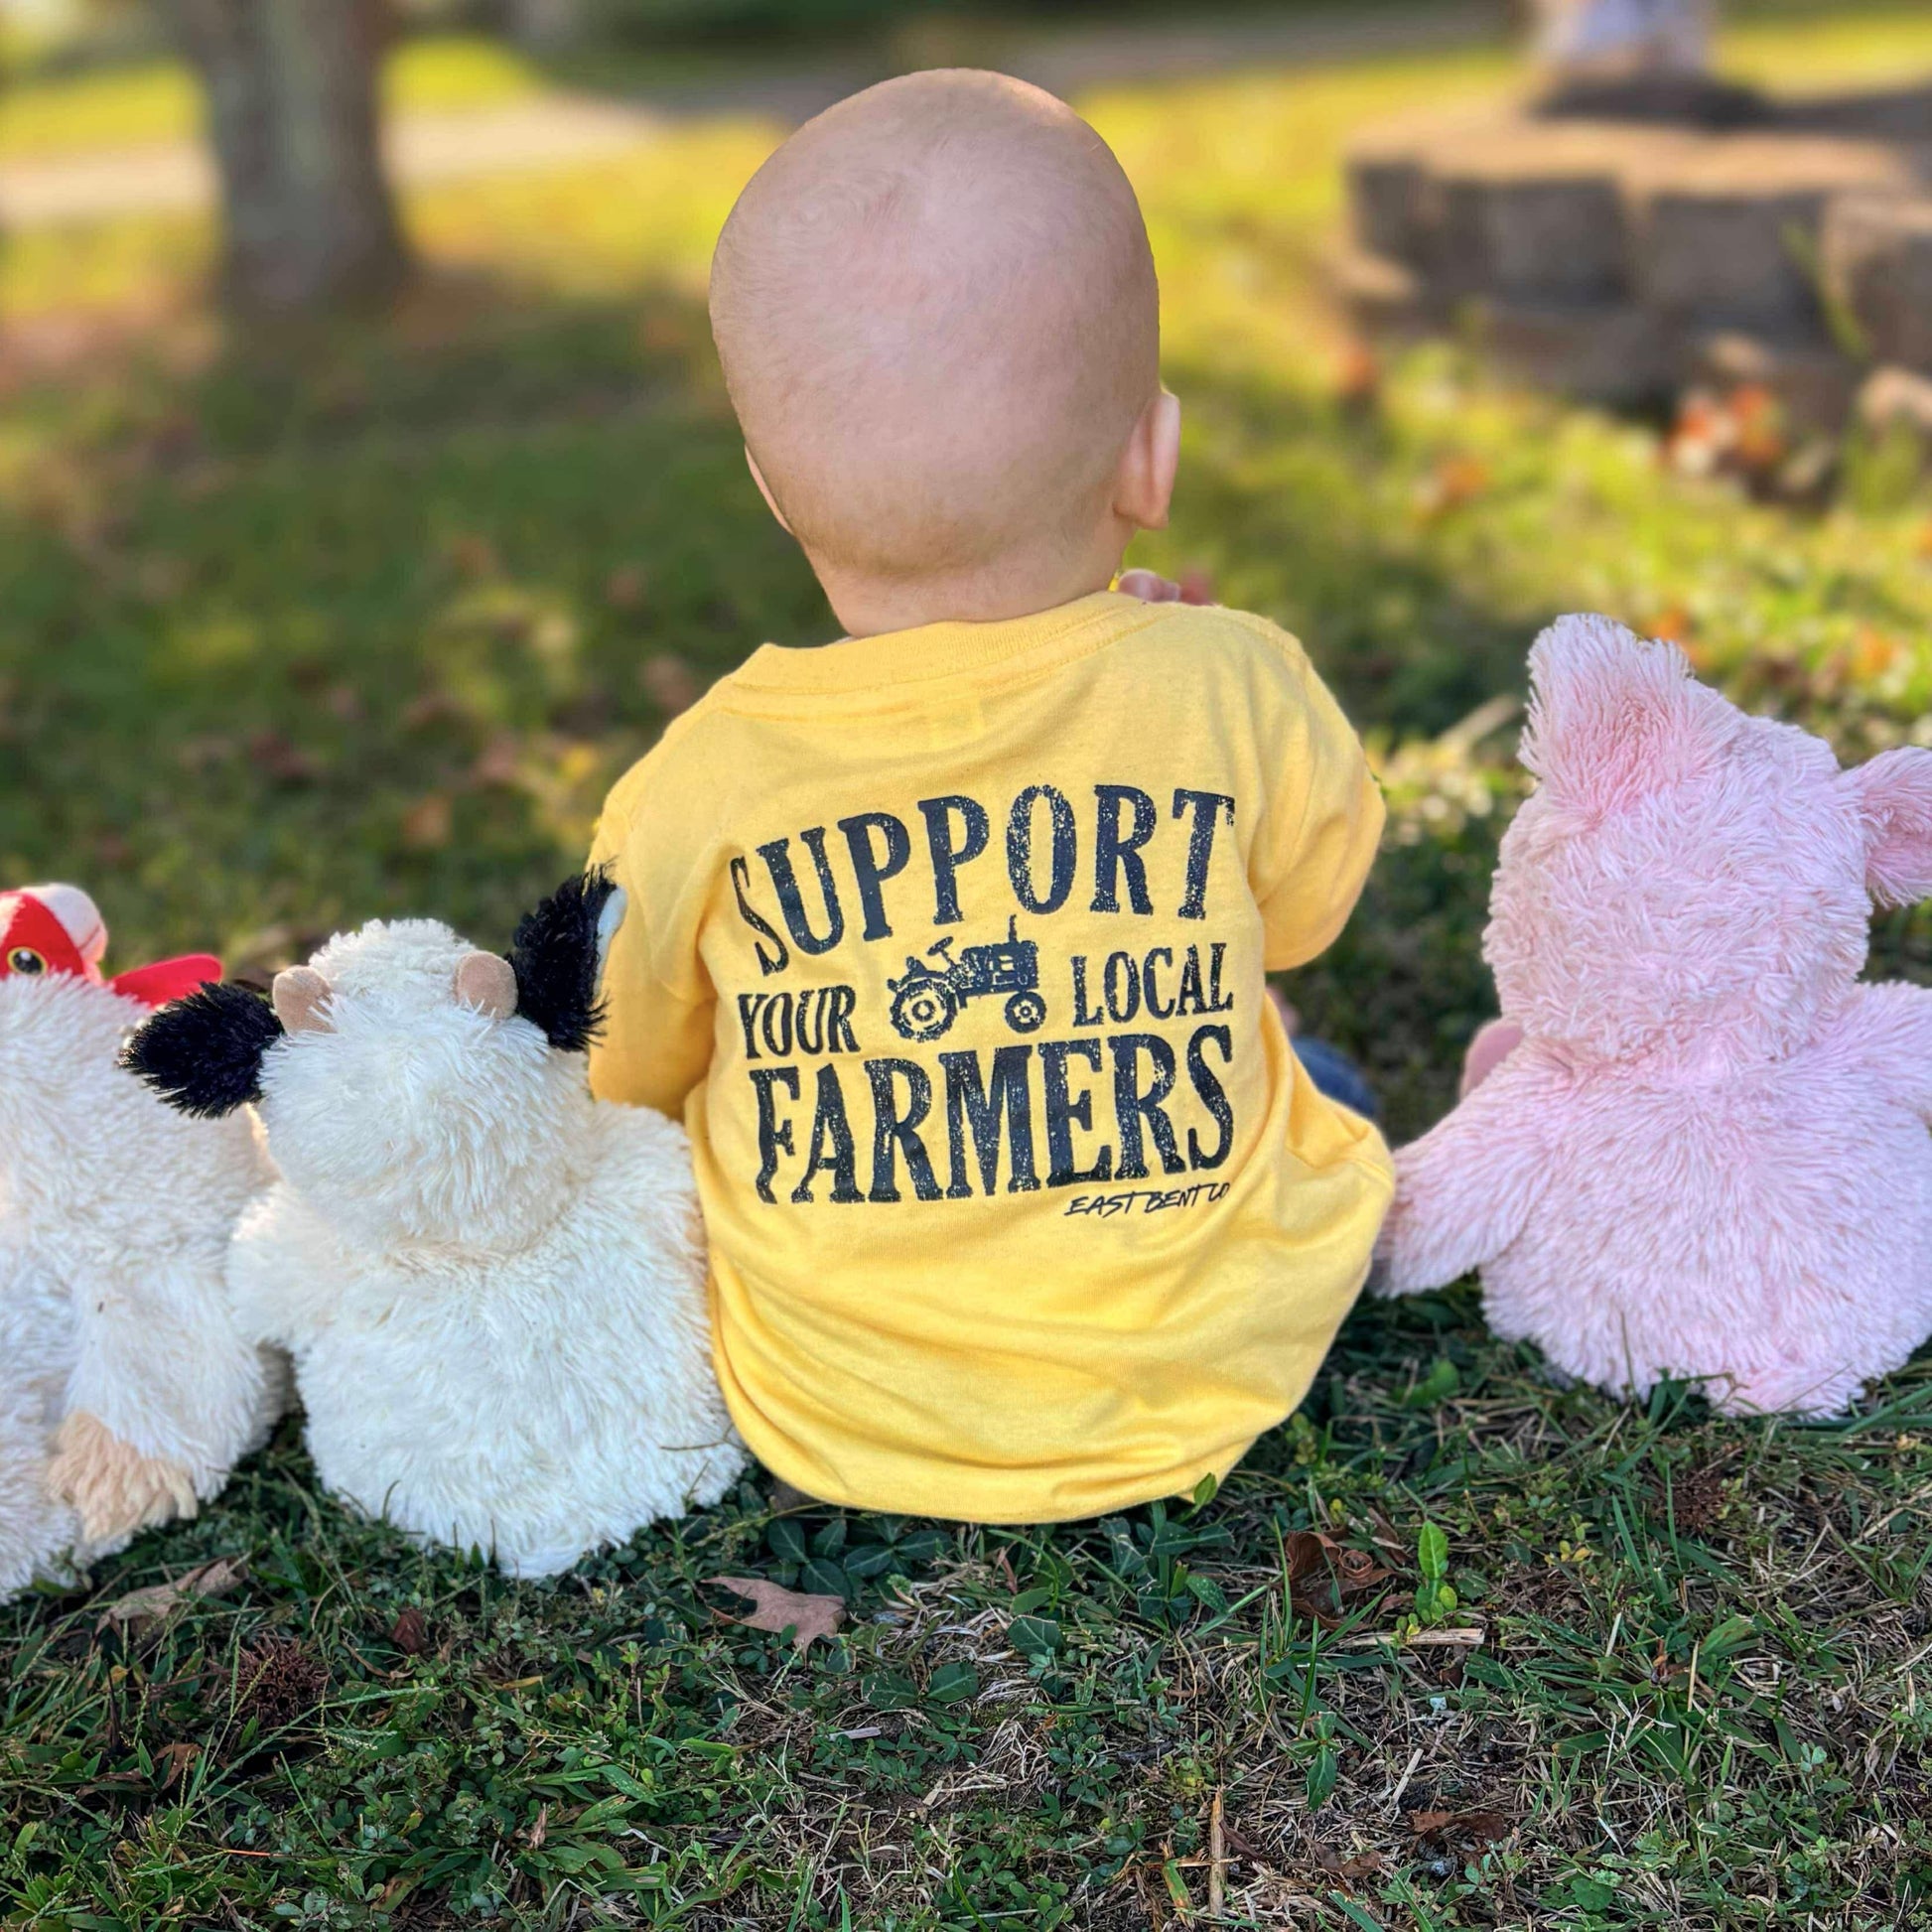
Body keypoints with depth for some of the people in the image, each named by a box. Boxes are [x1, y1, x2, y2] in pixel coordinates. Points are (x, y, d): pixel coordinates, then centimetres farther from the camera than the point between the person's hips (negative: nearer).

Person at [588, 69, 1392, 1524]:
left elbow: (625, 1069, 2)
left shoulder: (700, 786, -18)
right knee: (1334, 1120, 28)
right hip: (1209, 1389, 1)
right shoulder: (1232, 692, -17)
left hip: (839, 1434, 0)